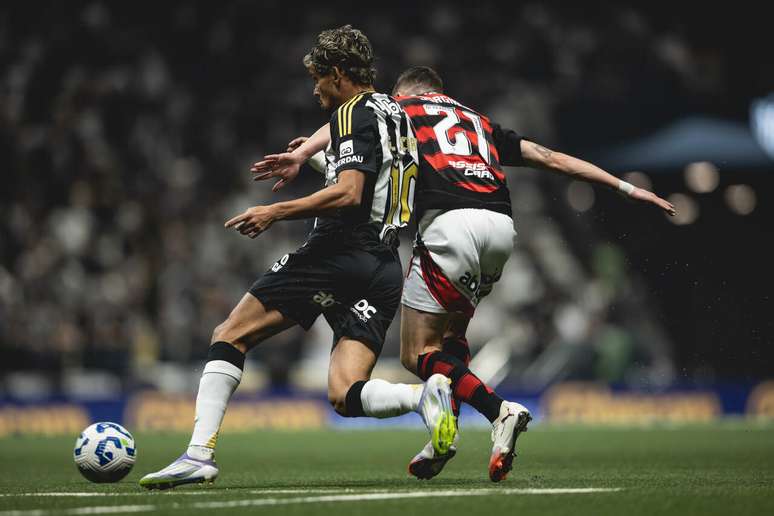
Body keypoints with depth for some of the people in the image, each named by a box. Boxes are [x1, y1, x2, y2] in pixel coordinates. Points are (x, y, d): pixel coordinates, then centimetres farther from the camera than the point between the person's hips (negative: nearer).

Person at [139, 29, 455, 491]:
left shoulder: (355, 114, -6)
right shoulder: (395, 114, 20)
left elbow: (348, 194, -19)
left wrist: (276, 213, -15)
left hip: (338, 254, -8)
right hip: (385, 270, 8)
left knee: (230, 337, 2)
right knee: (345, 395, 0)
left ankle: (200, 452, -7)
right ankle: (423, 396, -27)